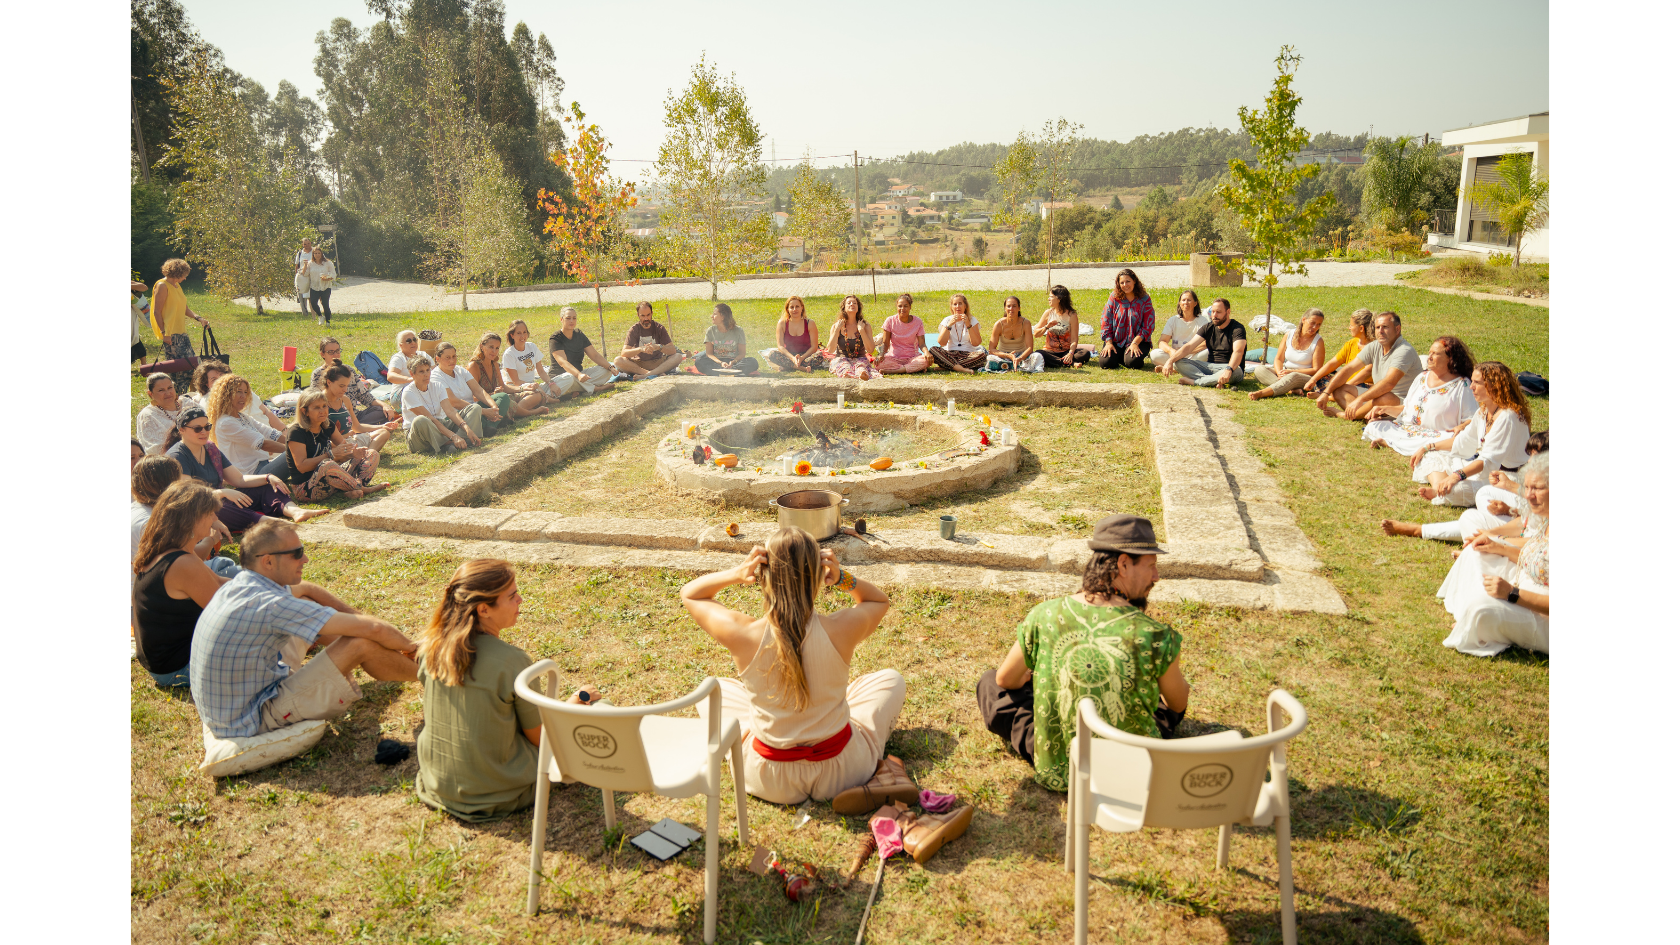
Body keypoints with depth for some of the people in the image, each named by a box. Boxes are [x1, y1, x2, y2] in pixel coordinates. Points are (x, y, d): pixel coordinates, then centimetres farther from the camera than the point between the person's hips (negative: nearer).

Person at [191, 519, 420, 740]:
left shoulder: (239, 586, 0)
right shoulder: (270, 605, -28)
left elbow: (305, 589, 20)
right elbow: (373, 629, -28)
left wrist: (355, 618, 18)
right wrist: (408, 647, -10)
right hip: (253, 721, -10)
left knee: (307, 605, 14)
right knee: (361, 644, -18)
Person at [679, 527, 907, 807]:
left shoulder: (743, 634, -24)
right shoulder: (841, 630, -24)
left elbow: (690, 593, -2)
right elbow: (880, 600, 3)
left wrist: (736, 574, -19)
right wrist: (843, 578, -15)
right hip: (843, 773, 0)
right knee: (890, 679, 25)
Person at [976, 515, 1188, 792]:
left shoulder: (1044, 616, -17)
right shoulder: (1154, 636, -22)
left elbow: (1006, 679, 1)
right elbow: (1179, 703, -1)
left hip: (1055, 772, 0)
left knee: (990, 683, 20)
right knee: (1170, 696, 29)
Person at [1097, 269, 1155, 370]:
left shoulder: (1145, 299, -1)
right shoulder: (1114, 297, 2)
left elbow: (1148, 326, -4)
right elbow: (1106, 321, 4)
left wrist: (1135, 343, -16)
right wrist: (1108, 342, -8)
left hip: (1138, 341, -2)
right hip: (1116, 341, 2)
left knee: (1132, 362, -30)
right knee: (1105, 362, -22)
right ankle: (1120, 356, 13)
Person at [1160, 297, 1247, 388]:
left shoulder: (1237, 329, -10)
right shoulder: (1208, 328, 8)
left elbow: (1238, 352, -28)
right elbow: (1189, 346, 0)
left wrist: (1229, 370, -48)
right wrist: (1170, 360, -17)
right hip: (1209, 366, 5)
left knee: (1235, 372, -42)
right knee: (1178, 362, -15)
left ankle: (1193, 381, -34)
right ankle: (1213, 381, -33)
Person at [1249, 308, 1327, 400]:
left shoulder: (1318, 341, -7)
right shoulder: (1289, 334, 3)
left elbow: (1316, 370, -10)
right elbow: (1278, 359, 4)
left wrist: (1292, 371, -19)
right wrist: (1279, 373, -18)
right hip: (1285, 372, 5)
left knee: (1294, 376, -40)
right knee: (1259, 369, -20)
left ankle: (1261, 393, -58)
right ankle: (1290, 389, -40)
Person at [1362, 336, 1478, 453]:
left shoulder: (1462, 385, -3)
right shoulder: (1422, 377, 15)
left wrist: (1461, 427, -28)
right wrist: (1385, 409, 4)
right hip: (1406, 428, 5)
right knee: (1373, 426, -10)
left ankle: (1388, 441, -27)